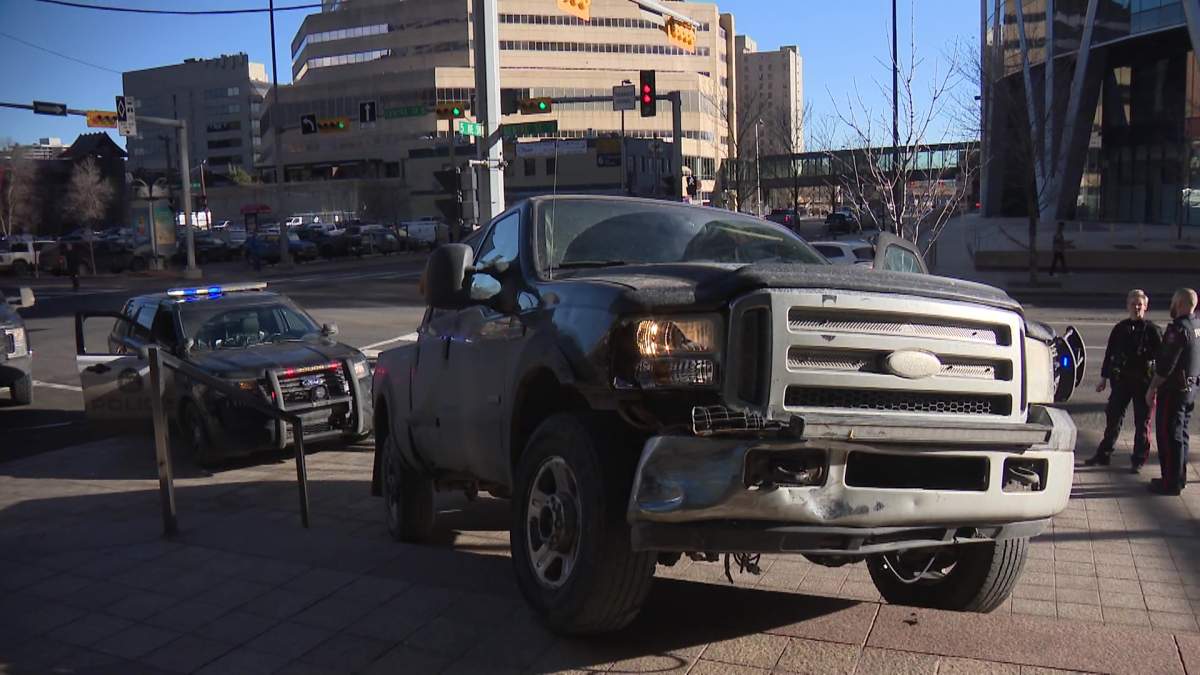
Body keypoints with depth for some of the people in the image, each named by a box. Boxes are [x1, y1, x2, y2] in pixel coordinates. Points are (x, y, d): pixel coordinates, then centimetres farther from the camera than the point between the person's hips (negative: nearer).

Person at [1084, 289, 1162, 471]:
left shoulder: (1152, 330, -5)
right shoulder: (1120, 329, 5)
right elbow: (1109, 354, 11)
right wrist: (1104, 378, 11)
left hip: (1144, 381, -3)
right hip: (1121, 380, 3)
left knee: (1142, 422, 5)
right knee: (1113, 417, 8)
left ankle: (1139, 460, 15)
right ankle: (1103, 455, 18)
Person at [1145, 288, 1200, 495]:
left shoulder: (1179, 329, -19)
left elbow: (1166, 365, -21)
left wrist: (1152, 389, -15)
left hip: (1174, 390, -9)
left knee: (1169, 436, -3)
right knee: (1181, 434, 18)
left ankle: (1171, 482, 1)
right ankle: (1180, 477, 27)